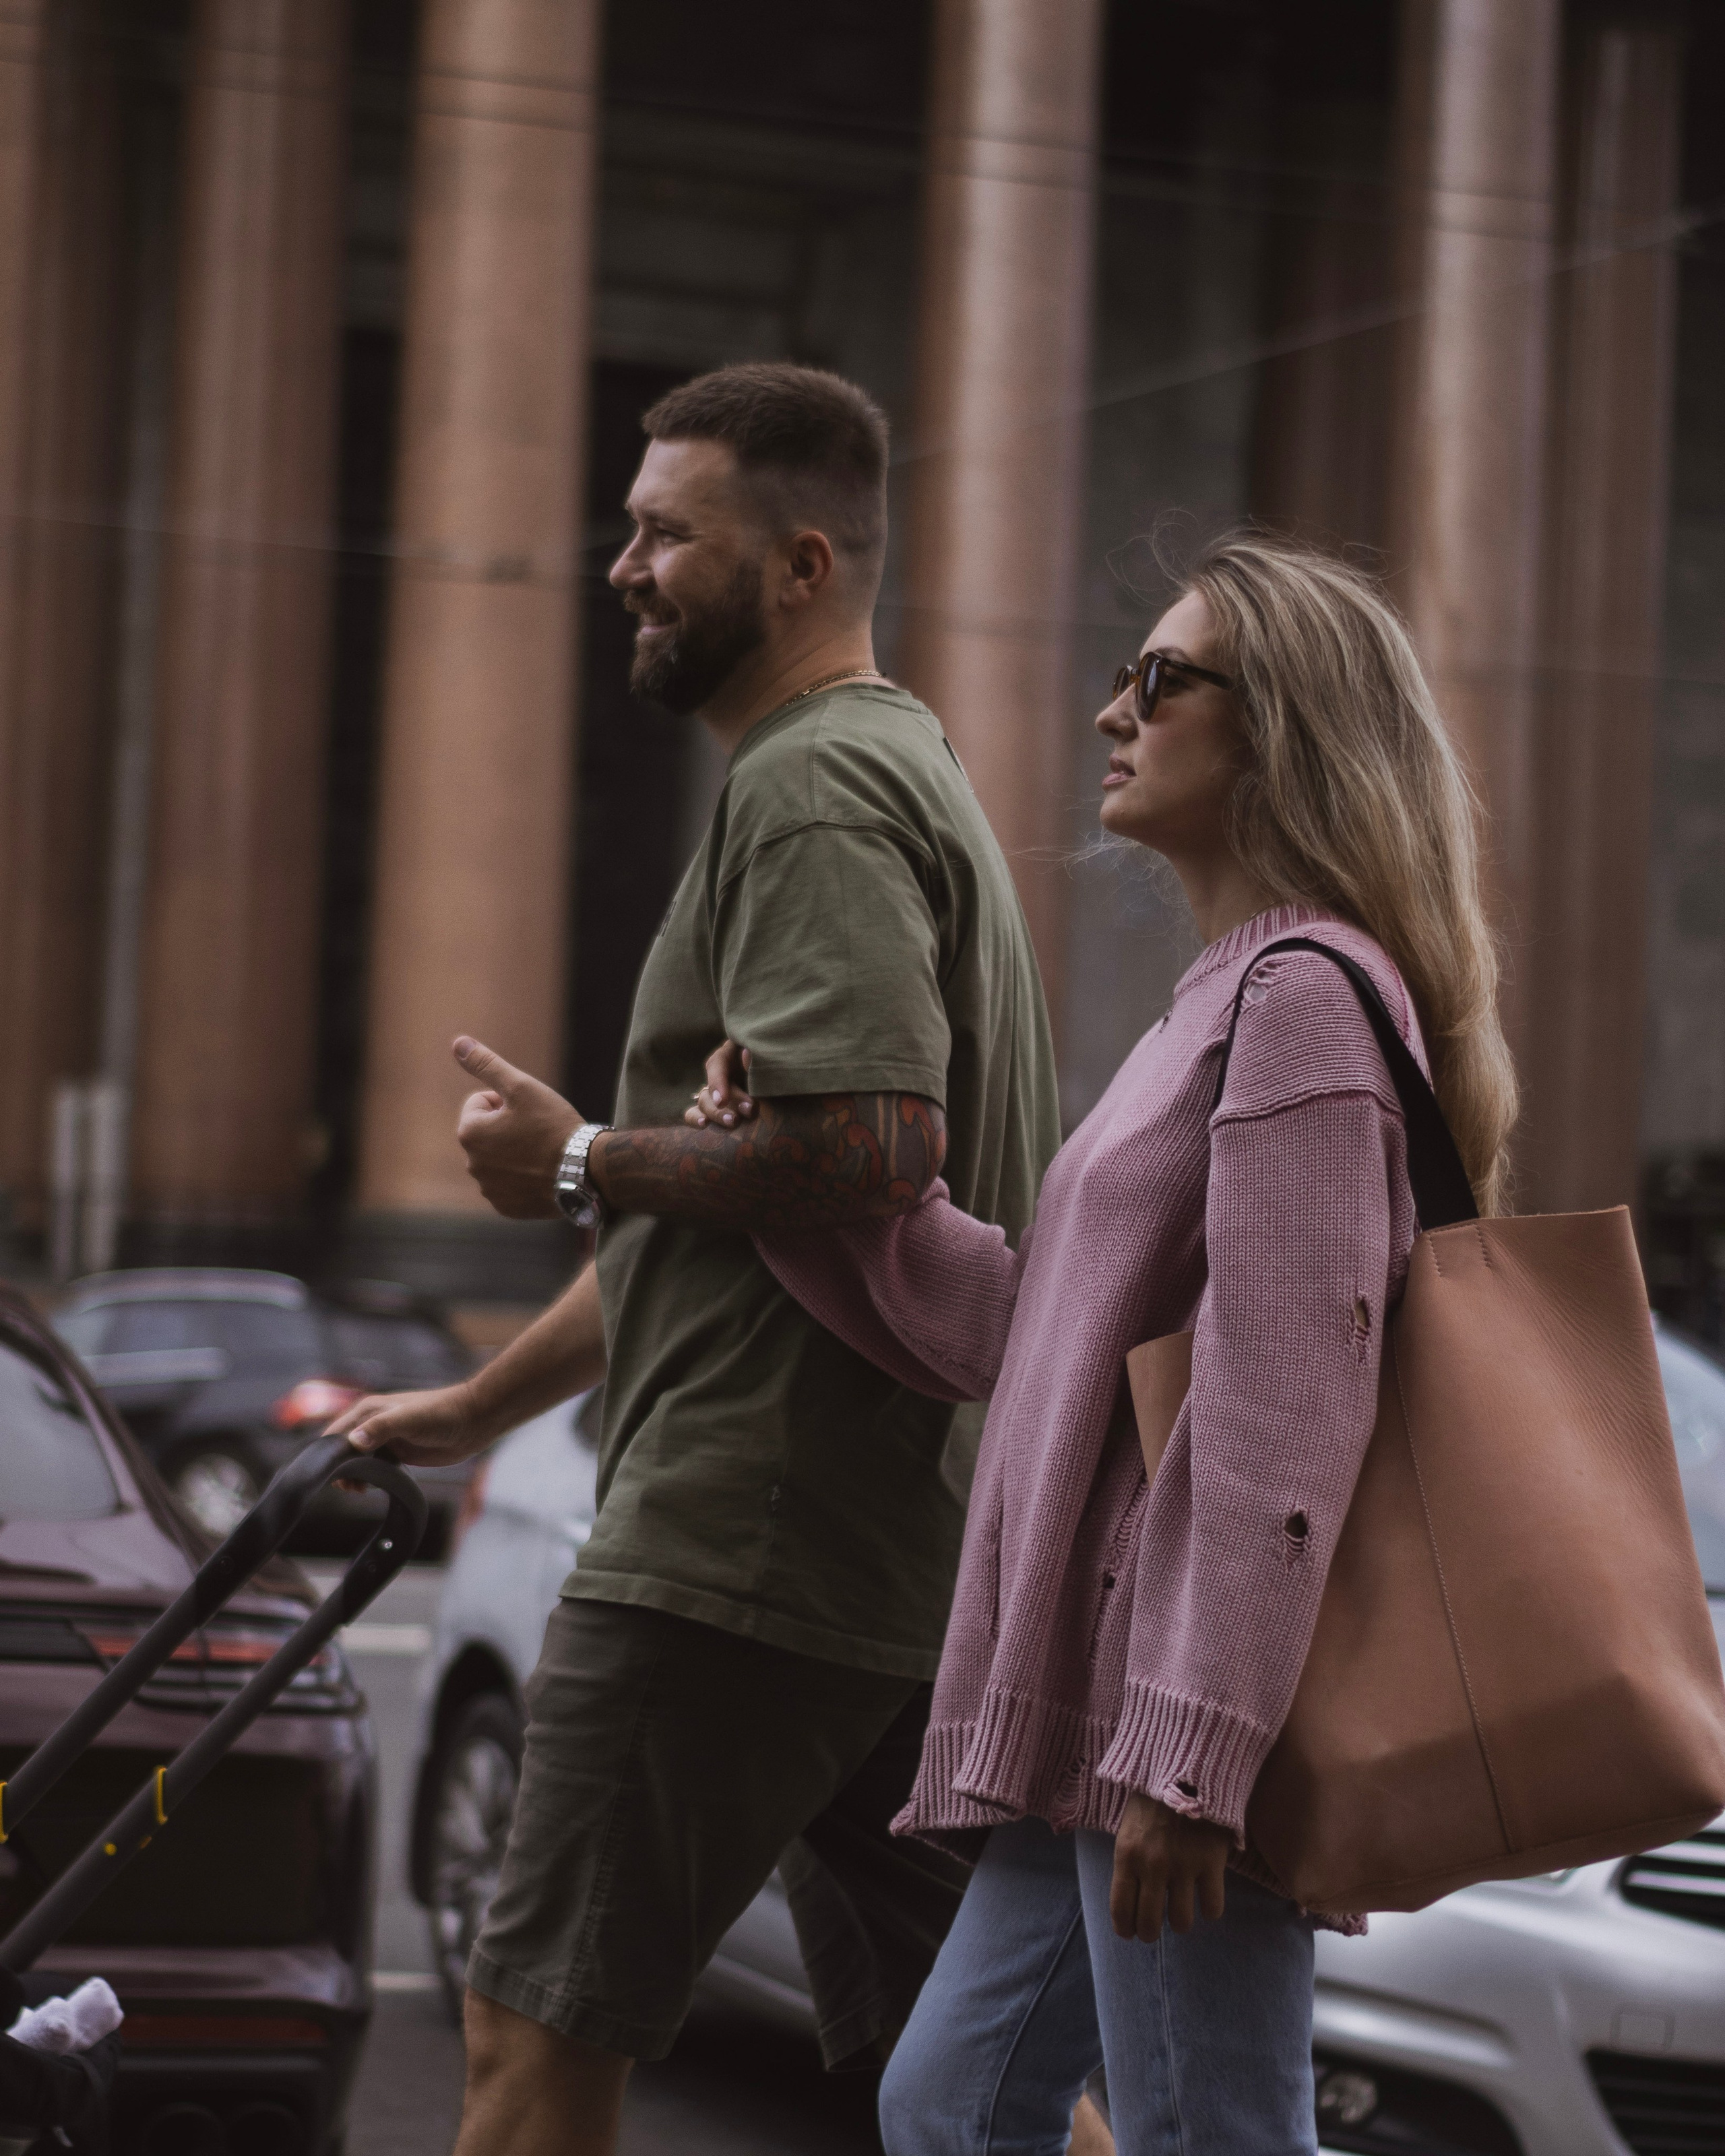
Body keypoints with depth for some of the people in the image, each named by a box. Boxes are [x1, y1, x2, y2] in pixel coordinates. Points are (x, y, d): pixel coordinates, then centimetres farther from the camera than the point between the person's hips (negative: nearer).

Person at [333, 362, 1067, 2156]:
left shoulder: (813, 787, -10)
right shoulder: (907, 772, 23)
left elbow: (862, 1152, -25)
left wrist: (578, 1159, -10)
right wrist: (479, 1407, 33)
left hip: (753, 1534, -10)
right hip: (921, 1542, 10)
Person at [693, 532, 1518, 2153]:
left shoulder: (1303, 996, -12)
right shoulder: (1234, 995, 21)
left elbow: (1286, 1409, -20)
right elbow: (1024, 1329, 19)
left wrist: (1190, 1750, -24)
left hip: (1196, 1704, -11)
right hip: (1119, 1710, 11)